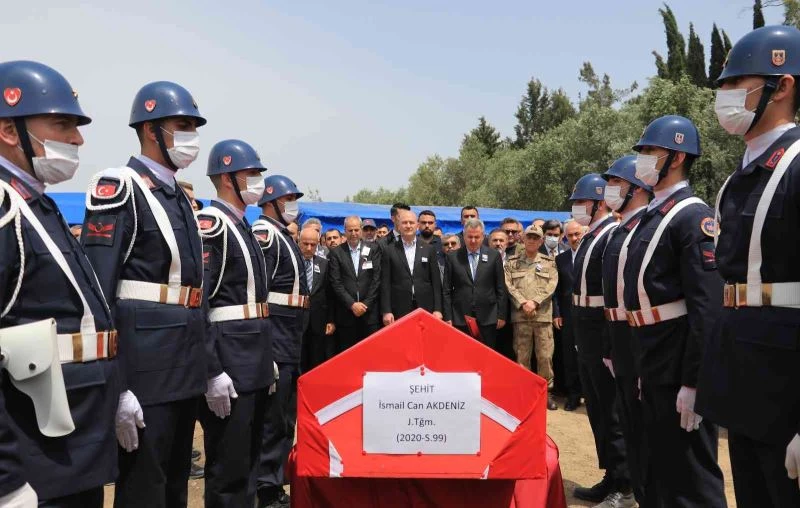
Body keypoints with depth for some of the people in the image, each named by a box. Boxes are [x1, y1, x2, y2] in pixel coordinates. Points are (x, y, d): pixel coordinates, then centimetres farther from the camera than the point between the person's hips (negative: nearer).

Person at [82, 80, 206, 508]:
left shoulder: (180, 197, 15)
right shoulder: (119, 190, -11)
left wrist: (207, 367, 19)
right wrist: (115, 386, -22)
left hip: (185, 368, 8)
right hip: (145, 370, -8)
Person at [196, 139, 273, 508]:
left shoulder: (242, 227, 16)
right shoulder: (210, 225, -13)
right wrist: (212, 372, -22)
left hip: (253, 361, 9)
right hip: (228, 364, -9)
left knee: (249, 458, 18)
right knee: (228, 466, 0)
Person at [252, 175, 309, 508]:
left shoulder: (283, 236, 18)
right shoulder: (264, 234, -12)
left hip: (291, 334, 10)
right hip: (273, 333, -10)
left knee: (286, 414, 16)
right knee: (272, 415, -4)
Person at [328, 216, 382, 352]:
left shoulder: (373, 249, 5)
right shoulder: (336, 253, 5)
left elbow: (377, 278, 1)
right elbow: (336, 283, -1)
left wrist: (366, 304, -5)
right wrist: (352, 304, -9)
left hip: (370, 311, 0)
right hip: (345, 313, 0)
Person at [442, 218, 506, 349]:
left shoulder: (494, 256, 4)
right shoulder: (453, 257, 4)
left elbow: (501, 289, 6)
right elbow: (447, 291, 4)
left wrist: (501, 315, 3)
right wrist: (448, 317, 0)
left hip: (487, 319, 0)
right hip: (460, 319, 0)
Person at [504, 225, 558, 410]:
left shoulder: (549, 262, 9)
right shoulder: (512, 262, 9)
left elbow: (551, 285, -1)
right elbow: (509, 286, 0)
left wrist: (535, 302, -12)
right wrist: (523, 303, -13)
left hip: (543, 314, 0)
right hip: (520, 315, 0)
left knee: (545, 355, 1)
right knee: (521, 355, 5)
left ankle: (546, 391, 12)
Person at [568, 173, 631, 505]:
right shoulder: (588, 238, 13)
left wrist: (613, 343, -22)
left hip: (605, 333, -9)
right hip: (586, 334, 10)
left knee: (612, 411, 0)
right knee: (596, 409, 16)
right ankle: (611, 478, 28)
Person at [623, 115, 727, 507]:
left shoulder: (693, 216, -14)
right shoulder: (650, 216, 13)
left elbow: (707, 304, -21)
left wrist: (693, 381, -23)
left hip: (680, 359, -9)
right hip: (651, 357, 9)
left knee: (691, 468, 2)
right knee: (659, 458, 20)